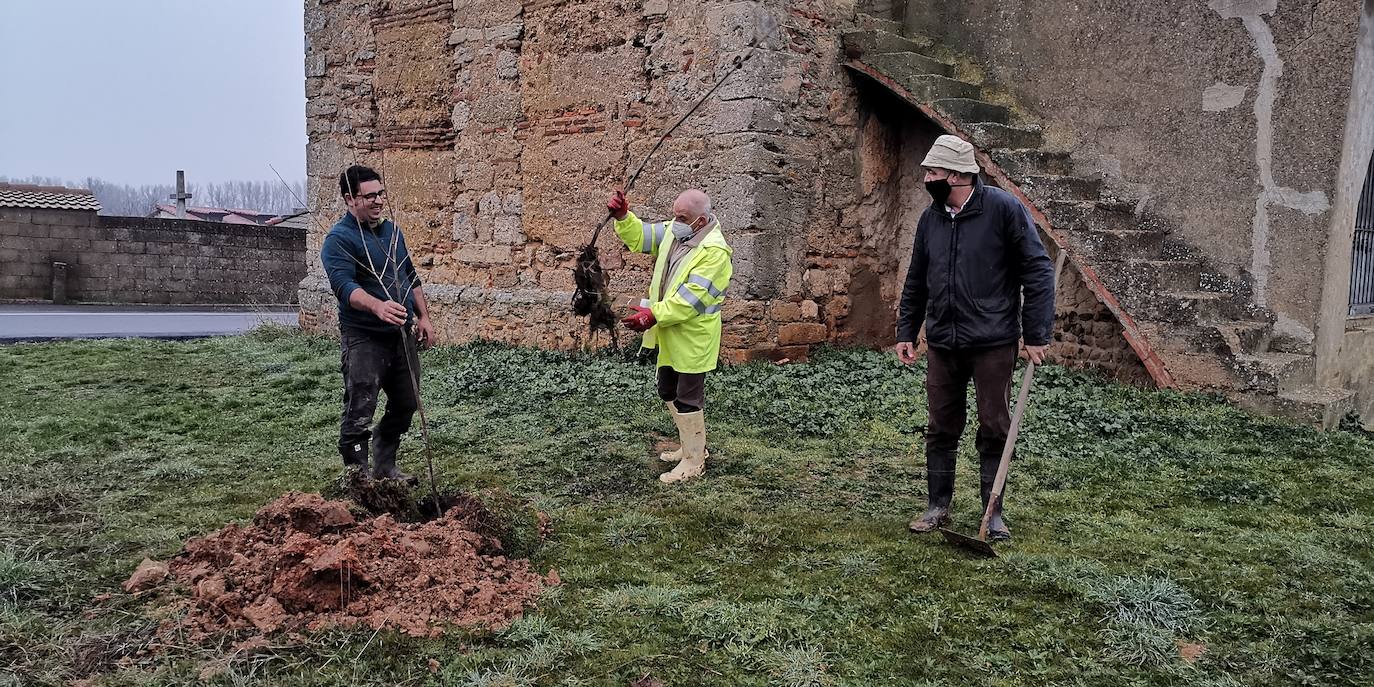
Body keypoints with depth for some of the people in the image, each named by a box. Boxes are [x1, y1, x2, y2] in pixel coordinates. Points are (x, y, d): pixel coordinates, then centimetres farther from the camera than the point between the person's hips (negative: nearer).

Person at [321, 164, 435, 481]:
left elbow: (411, 277, 23)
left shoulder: (392, 230, 13)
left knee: (405, 405, 14)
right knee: (359, 412, -9)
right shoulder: (339, 239, -12)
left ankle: (384, 467, 31)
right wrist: (378, 307, -45)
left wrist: (424, 317, 16)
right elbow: (344, 285, -27)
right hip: (364, 338, -8)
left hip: (403, 334, 8)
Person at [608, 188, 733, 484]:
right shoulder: (674, 230, 3)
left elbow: (691, 298, -28)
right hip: (671, 334, 9)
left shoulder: (714, 252, -23)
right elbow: (639, 235, 11)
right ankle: (691, 446, 37)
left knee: (688, 398, 1)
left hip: (693, 337, -9)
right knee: (668, 392, 20)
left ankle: (694, 461, 15)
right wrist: (623, 217, -9)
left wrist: (655, 315, -31)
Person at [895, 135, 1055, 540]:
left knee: (994, 430, 5)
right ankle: (938, 507, 22)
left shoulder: (1003, 209, -9)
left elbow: (1037, 272, -9)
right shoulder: (930, 219, 8)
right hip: (942, 346, 5)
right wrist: (906, 332, 14)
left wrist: (1036, 335, -11)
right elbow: (915, 283, 17)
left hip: (993, 345, -5)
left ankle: (993, 513, 17)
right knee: (941, 429, 10)